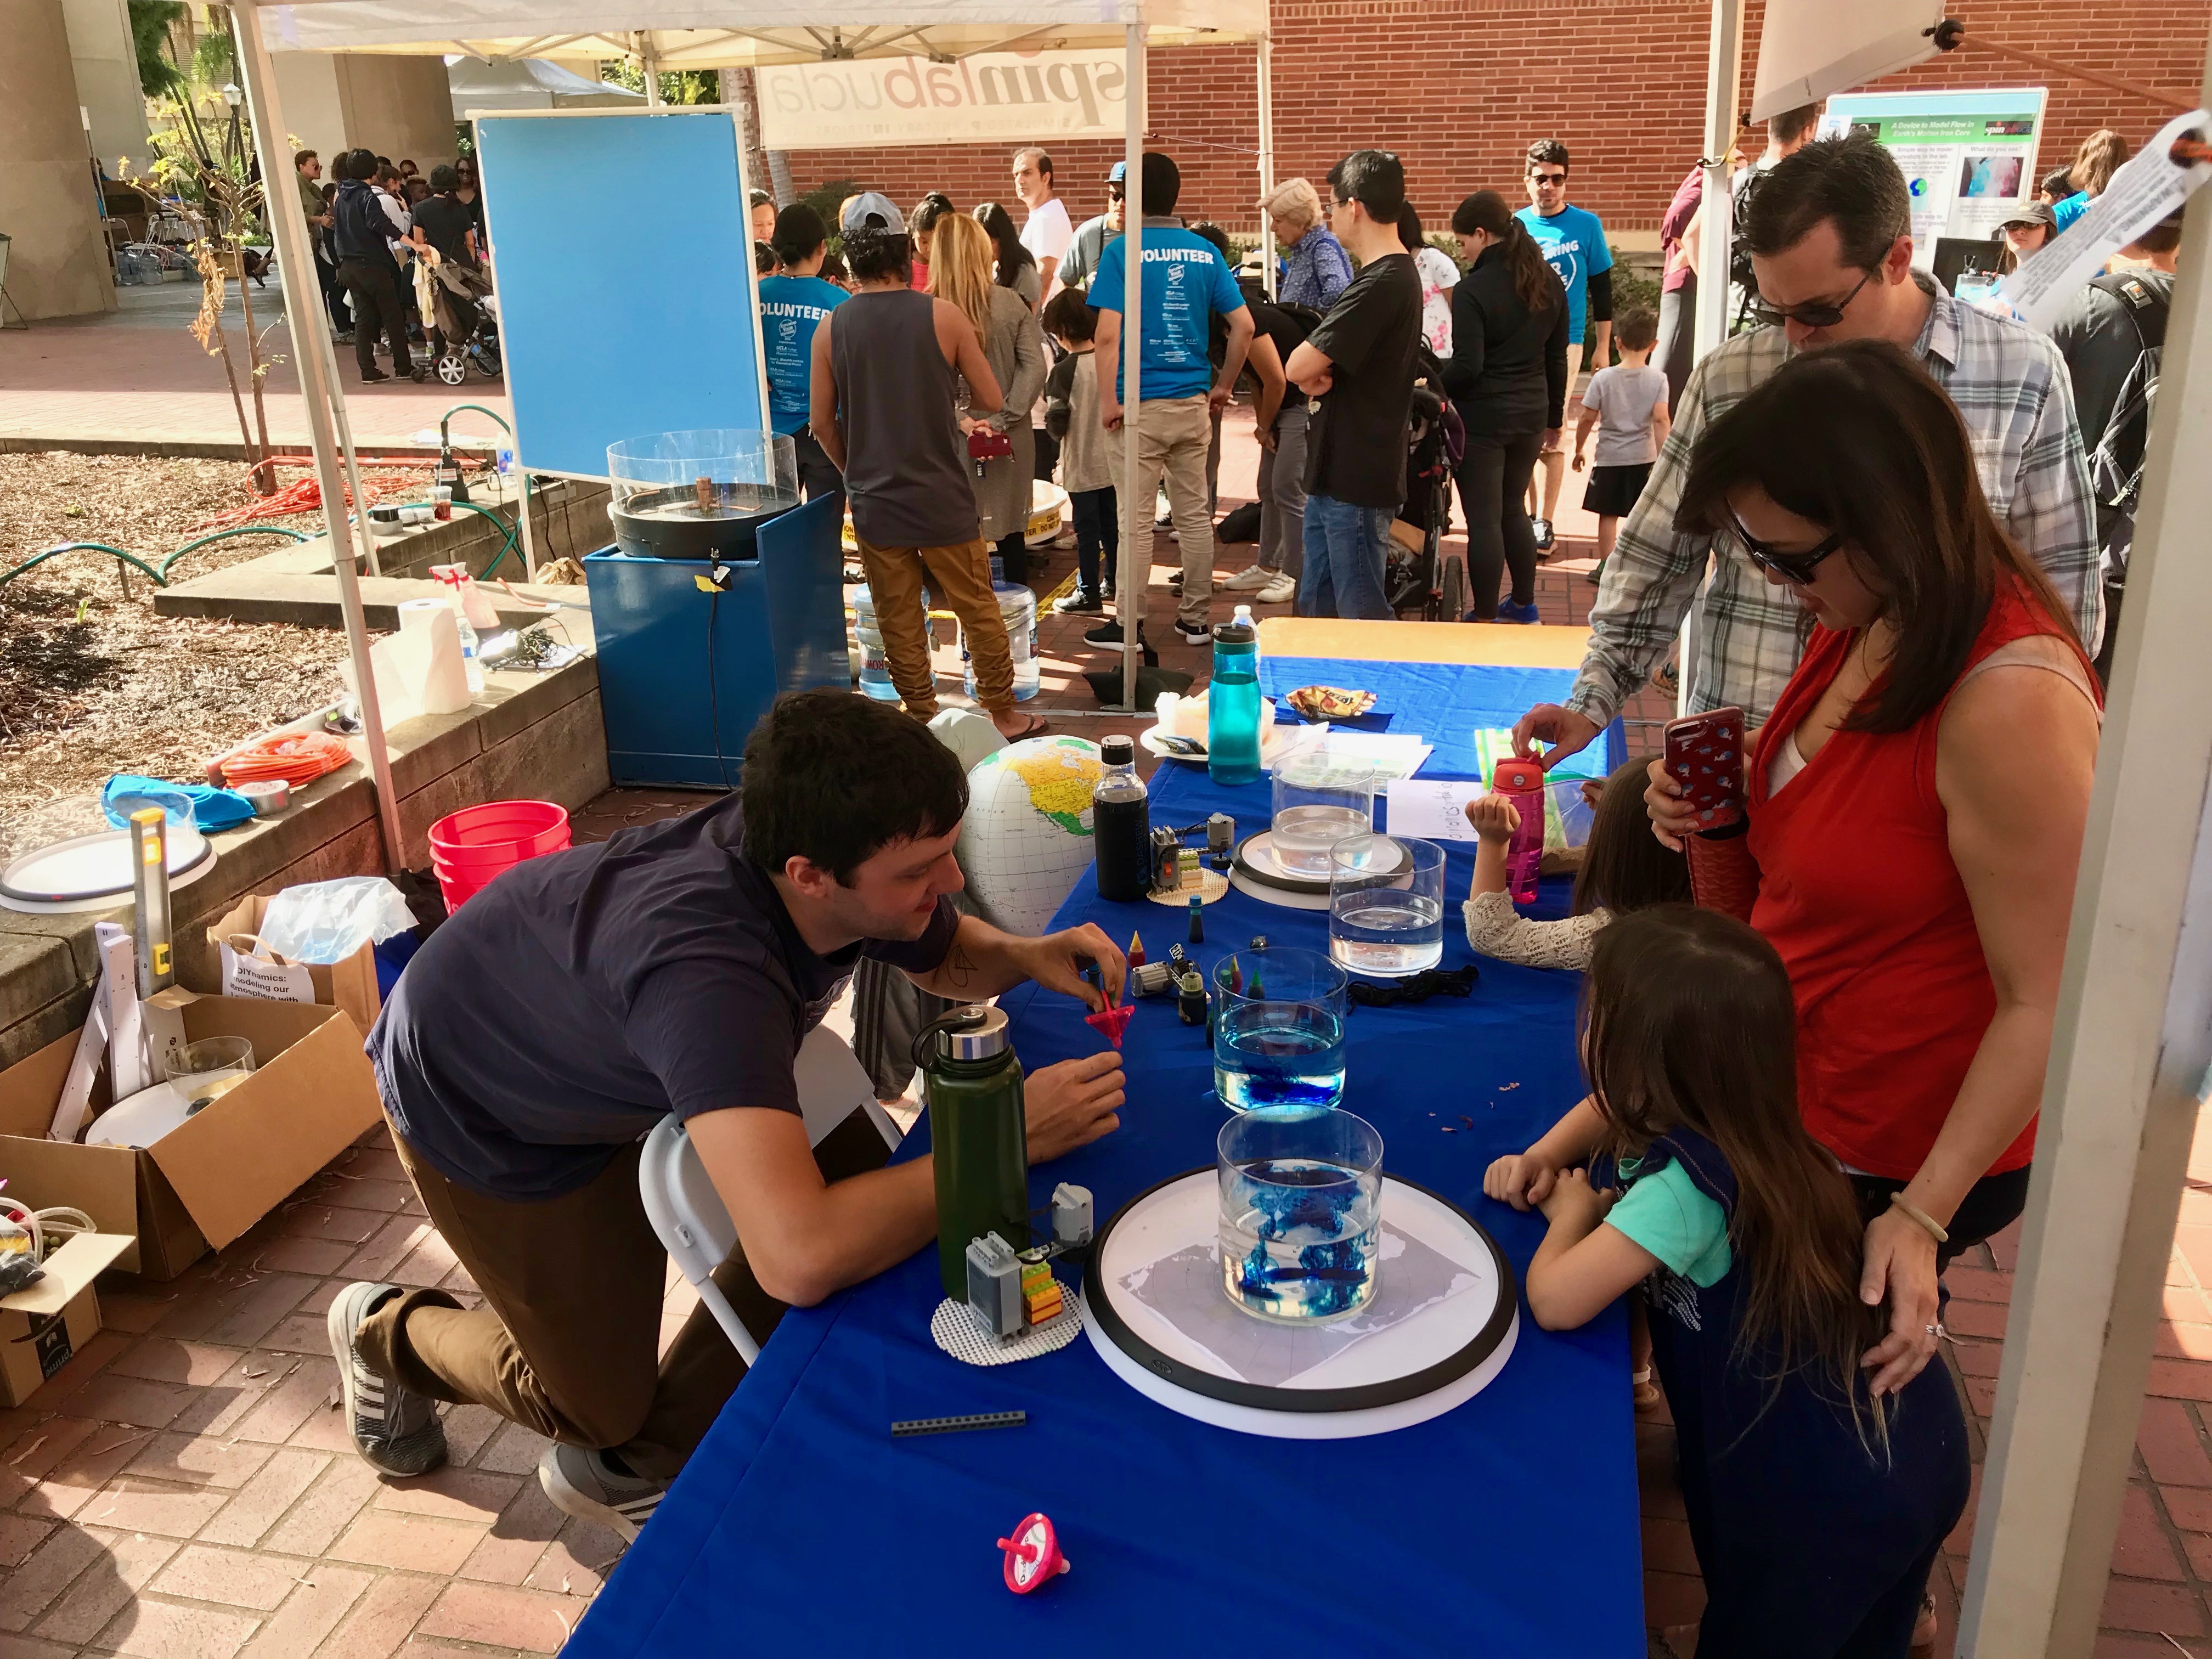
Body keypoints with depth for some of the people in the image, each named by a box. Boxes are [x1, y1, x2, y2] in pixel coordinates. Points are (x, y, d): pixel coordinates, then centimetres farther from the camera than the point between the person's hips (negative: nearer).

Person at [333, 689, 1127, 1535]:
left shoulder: (844, 854, -25)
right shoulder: (708, 970, -46)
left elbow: (944, 955, 1)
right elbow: (802, 1261, -55)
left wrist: (1025, 955, -22)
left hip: (612, 1064, 7)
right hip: (476, 1107, -6)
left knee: (854, 1189, -8)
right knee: (603, 1401, 4)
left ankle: (629, 1464, 12)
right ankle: (390, 1331, 35)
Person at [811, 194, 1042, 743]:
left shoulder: (831, 328, -5)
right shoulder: (943, 316, -10)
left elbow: (821, 421, 1)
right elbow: (990, 400, -3)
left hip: (874, 500, 2)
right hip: (944, 498, -1)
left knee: (899, 621, 11)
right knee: (978, 610, 12)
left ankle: (923, 720, 21)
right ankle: (1002, 714, 21)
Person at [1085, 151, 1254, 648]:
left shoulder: (1122, 251, -7)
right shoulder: (1205, 252, 6)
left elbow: (1107, 335, -15)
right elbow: (1244, 326, 4)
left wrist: (1108, 401, -9)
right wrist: (1223, 387, 13)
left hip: (1141, 404, -4)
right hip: (1193, 403, 4)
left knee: (1136, 520, 2)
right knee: (1194, 514, 11)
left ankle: (1129, 625, 9)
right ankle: (1195, 619, 18)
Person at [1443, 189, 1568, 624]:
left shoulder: (1473, 290, -16)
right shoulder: (1549, 282, 6)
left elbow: (1467, 366, -20)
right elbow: (1557, 359, 11)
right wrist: (1554, 417, 19)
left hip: (1481, 418, -7)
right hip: (1529, 415, 7)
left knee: (1483, 520, 1)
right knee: (1513, 509, 21)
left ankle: (1485, 617, 7)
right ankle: (1524, 604, 30)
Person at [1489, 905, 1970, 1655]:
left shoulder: (1689, 1185, -28)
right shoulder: (1727, 1119, -3)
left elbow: (1556, 1302, -32)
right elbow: (1608, 1113, 18)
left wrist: (1572, 1212, -13)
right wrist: (1543, 1159, 1)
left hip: (1837, 1500, -8)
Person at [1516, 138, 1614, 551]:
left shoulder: (1586, 225, 0)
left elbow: (1601, 288, 5)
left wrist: (1603, 346, 4)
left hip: (1564, 343, -2)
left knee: (1550, 437, -2)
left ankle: (1544, 522, 7)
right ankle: (1527, 513, 18)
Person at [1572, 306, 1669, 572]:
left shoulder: (1603, 377, -7)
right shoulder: (1658, 380, -6)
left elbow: (1587, 419, -6)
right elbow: (1660, 420, -13)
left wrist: (1579, 450, 8)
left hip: (1610, 458, -1)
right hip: (1644, 458, 1)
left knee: (1608, 514, 6)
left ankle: (1606, 565, 5)